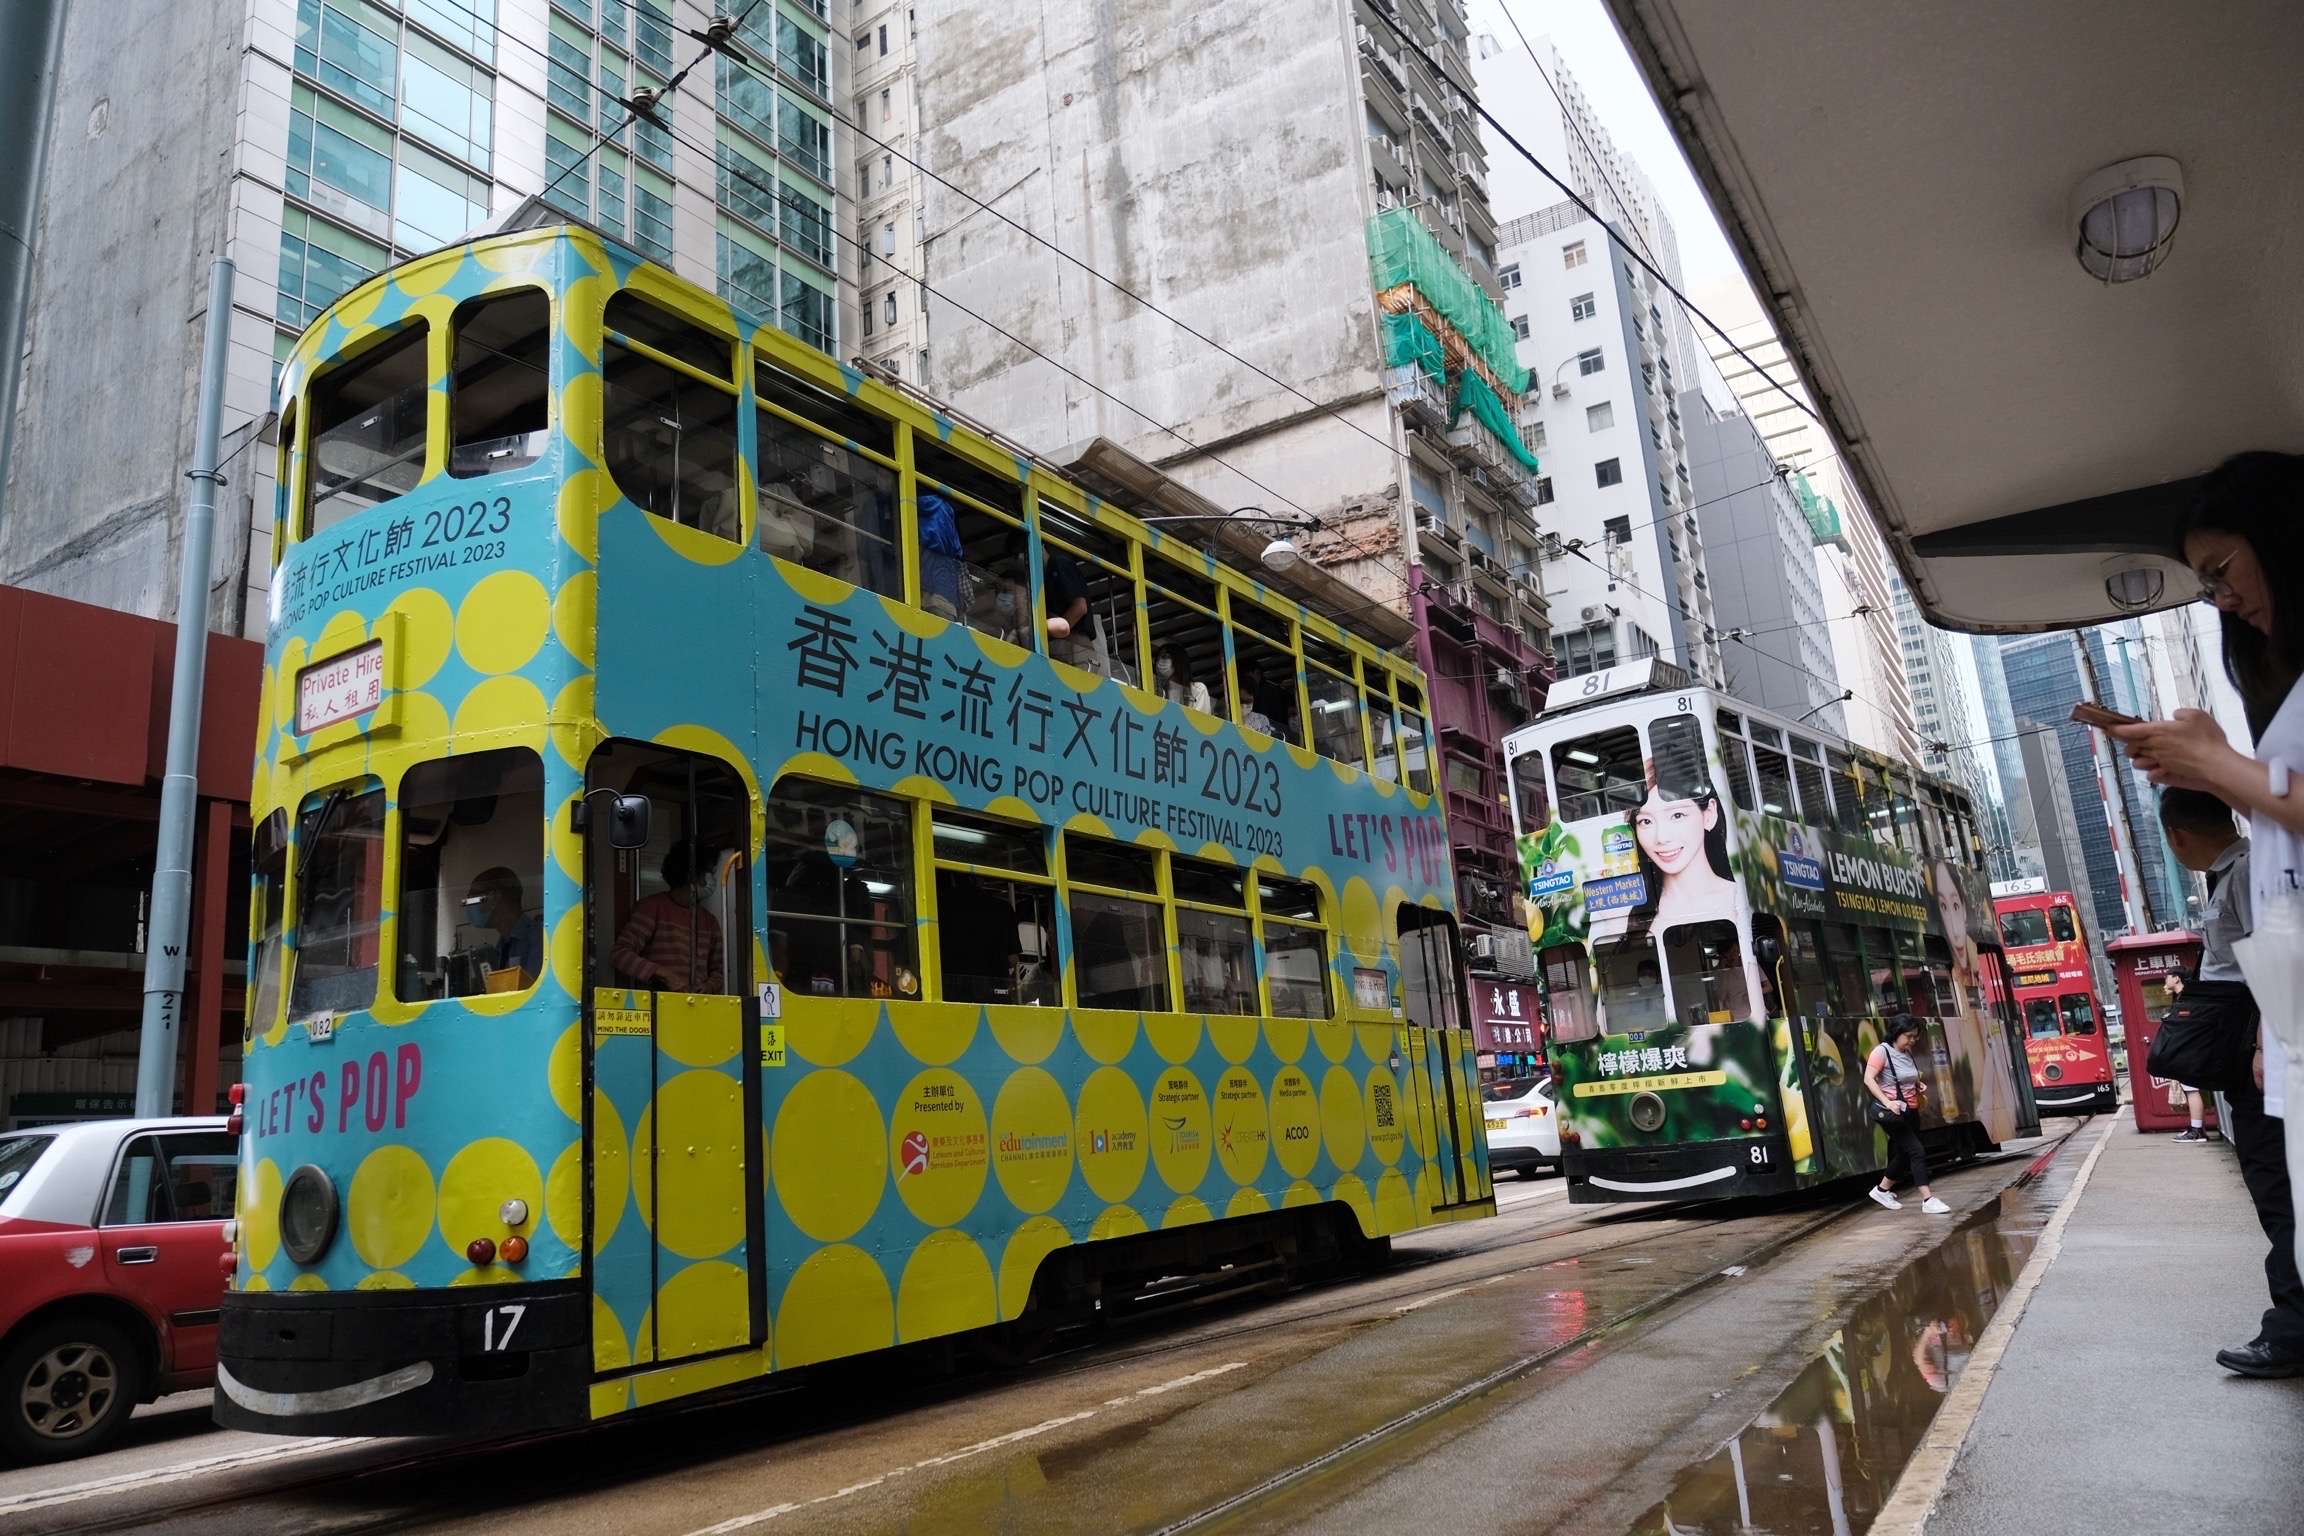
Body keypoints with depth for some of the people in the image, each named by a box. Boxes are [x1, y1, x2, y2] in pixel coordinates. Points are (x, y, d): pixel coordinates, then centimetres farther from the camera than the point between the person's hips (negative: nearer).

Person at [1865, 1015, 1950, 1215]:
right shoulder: (1882, 1051, -13)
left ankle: (1883, 1190, 29)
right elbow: (1868, 1079, -23)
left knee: (1904, 1153, 13)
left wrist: (1919, 1084, 7)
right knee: (1917, 1151, -13)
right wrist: (1887, 1102, -32)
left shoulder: (1907, 1053, 9)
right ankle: (1928, 1199, -11)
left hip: (1911, 1111, 8)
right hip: (1893, 1113, -8)